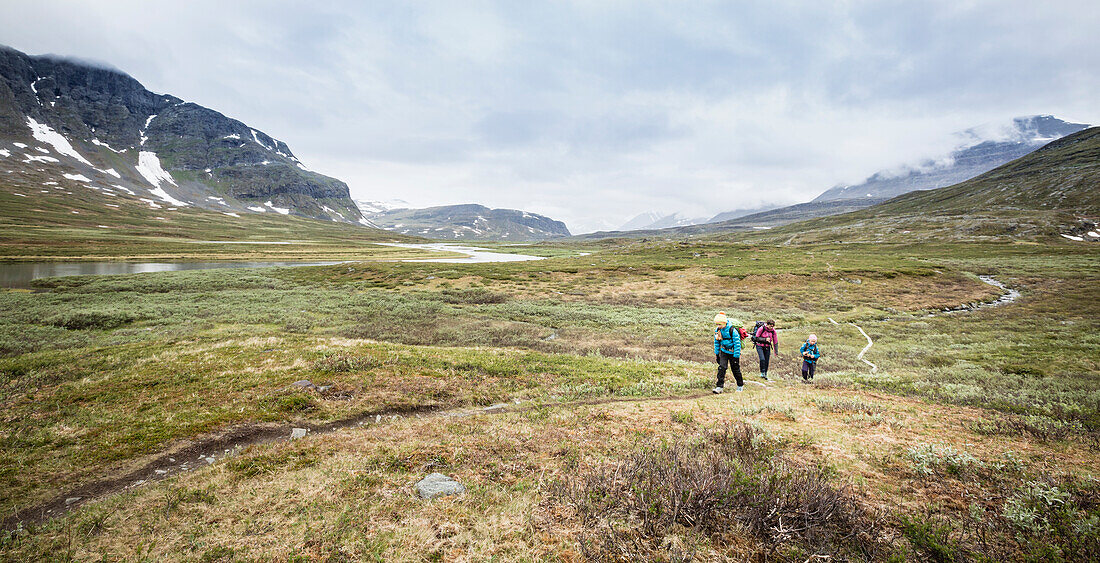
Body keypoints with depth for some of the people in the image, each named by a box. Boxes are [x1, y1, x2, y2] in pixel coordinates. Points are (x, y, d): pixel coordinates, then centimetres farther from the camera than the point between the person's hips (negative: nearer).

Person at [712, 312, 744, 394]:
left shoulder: (732, 330, -24)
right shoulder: (717, 330, -5)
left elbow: (737, 344, -19)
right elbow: (716, 342, 9)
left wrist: (736, 356, -19)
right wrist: (716, 353, 11)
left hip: (733, 352, -4)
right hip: (724, 351, 4)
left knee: (735, 369, 6)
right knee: (721, 367, -10)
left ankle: (740, 385, 29)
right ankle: (719, 387, -11)